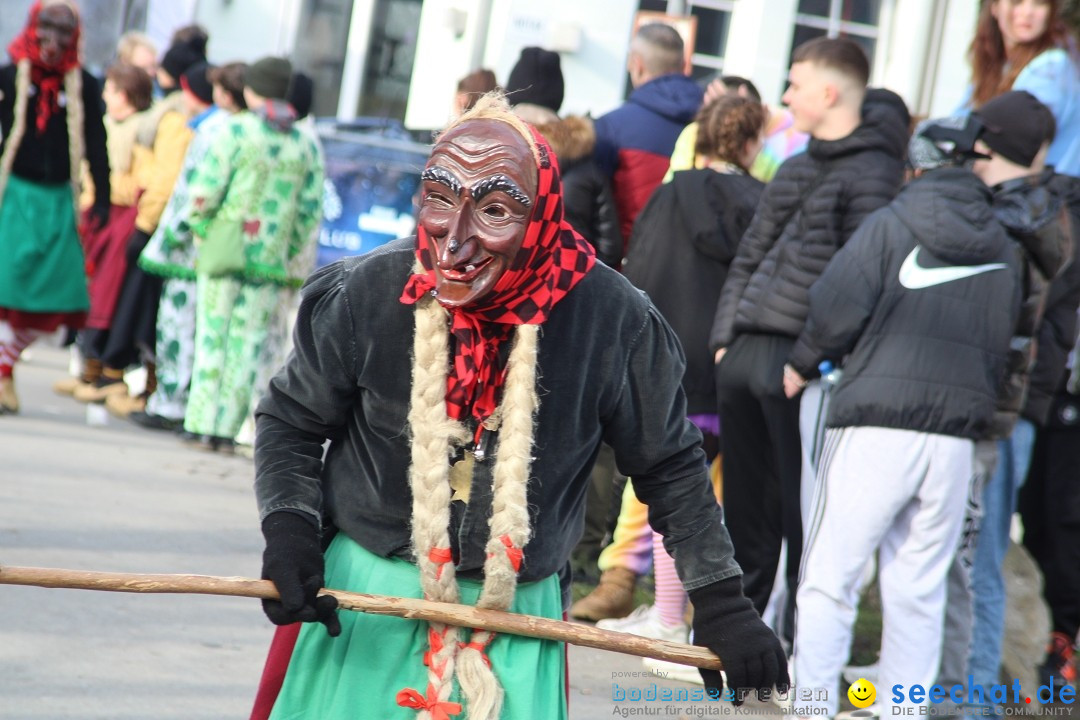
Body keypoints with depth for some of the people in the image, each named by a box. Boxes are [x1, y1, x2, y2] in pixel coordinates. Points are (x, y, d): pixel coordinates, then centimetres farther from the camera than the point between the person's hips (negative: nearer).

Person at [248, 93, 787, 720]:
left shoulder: (610, 318, -14)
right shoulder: (365, 293, -13)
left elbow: (671, 467, 1)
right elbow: (291, 422, 4)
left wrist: (721, 601, 0)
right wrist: (289, 533, -12)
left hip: (520, 619, 0)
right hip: (363, 598, 0)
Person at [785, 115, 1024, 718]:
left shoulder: (895, 223, -1)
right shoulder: (1005, 253, 13)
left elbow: (838, 306, -7)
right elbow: (1001, 350, 17)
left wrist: (804, 364, 9)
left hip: (877, 424, -4)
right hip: (957, 434, 4)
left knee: (829, 579, 1)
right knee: (920, 591, 9)